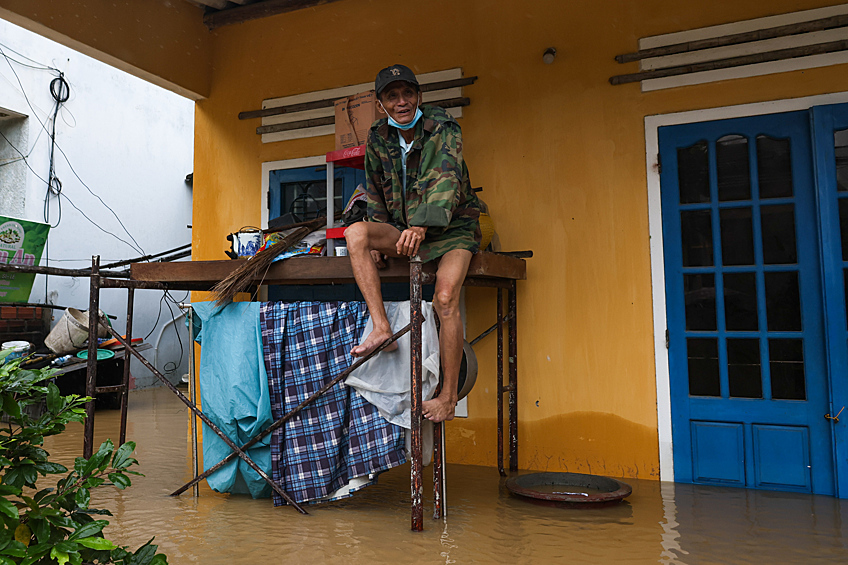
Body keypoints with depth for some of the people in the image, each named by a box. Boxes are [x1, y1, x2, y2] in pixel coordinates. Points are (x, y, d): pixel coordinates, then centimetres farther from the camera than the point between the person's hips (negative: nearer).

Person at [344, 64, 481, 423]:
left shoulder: (444, 129, -13)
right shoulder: (378, 139, 3)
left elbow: (446, 180, -29)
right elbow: (376, 197, 13)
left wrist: (423, 225, -45)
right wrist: (378, 243, 3)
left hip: (451, 229, -4)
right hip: (403, 230, 5)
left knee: (445, 299, -27)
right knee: (355, 233, -23)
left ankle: (449, 397, -14)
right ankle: (381, 328, -27)